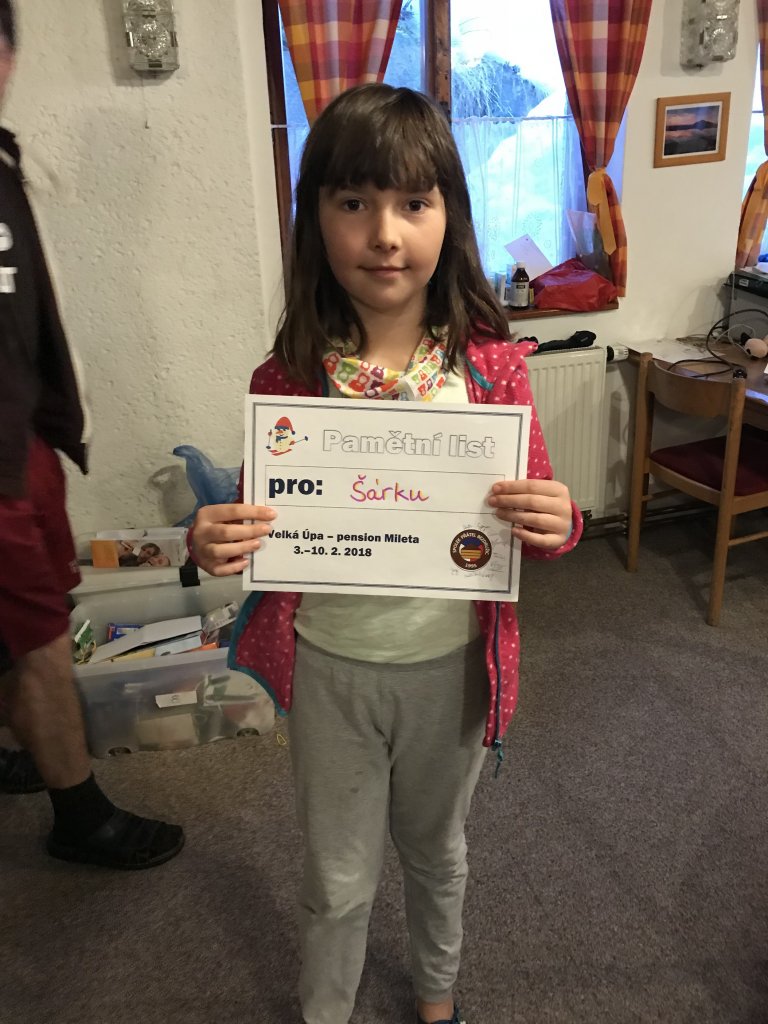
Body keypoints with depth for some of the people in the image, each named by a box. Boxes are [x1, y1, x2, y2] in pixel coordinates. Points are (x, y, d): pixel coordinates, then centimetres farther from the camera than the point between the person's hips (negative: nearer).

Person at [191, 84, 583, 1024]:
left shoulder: (490, 365, -13)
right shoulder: (289, 379, -14)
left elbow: (537, 519, -3)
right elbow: (263, 528, -2)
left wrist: (556, 526, -26)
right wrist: (217, 545, -24)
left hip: (450, 663, 1)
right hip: (330, 668, -1)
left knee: (437, 851, 28)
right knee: (338, 880, 20)